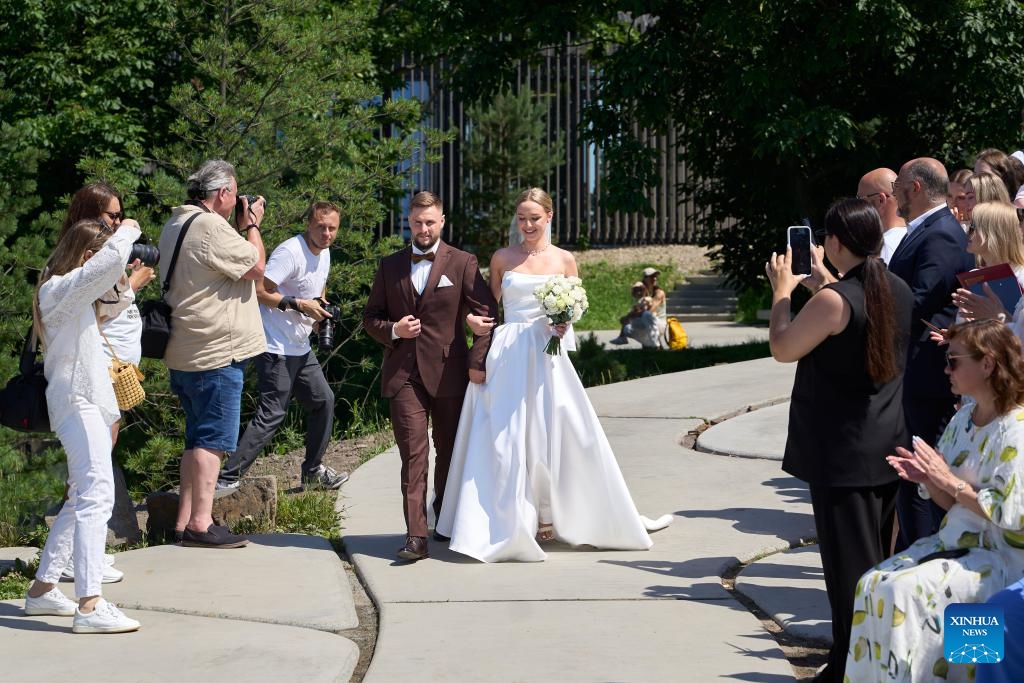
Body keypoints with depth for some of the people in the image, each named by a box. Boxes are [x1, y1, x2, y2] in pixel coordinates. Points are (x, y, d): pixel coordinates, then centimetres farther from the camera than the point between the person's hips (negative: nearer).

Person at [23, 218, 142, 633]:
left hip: (85, 403, 11)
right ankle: (89, 605, -27)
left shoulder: (69, 291, 17)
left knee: (82, 500, 17)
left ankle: (43, 588, 25)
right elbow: (111, 260, -26)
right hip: (78, 402, -11)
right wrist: (127, 231, -8)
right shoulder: (61, 289, -13)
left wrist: (125, 280, 11)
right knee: (96, 496, -19)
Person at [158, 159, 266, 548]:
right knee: (212, 440, -7)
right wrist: (251, 226, 1)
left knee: (197, 439, 15)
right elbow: (256, 267, -13)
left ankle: (185, 521, 18)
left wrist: (243, 227, 13)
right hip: (216, 354, -10)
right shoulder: (211, 227, -17)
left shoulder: (176, 225, 15)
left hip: (186, 353, 10)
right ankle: (200, 524, -7)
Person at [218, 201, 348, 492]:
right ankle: (226, 480, -13)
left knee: (324, 401, 16)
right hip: (277, 348, -10)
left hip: (301, 348, 10)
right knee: (272, 414, -13)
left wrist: (321, 304, 10)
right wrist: (299, 304, -23)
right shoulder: (290, 252, -19)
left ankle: (312, 471, 31)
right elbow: (259, 290, -25)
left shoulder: (324, 253, 11)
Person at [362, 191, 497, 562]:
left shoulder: (462, 263, 2)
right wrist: (393, 330, -7)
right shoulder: (390, 266, 10)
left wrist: (477, 361, -9)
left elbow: (486, 313, -1)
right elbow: (371, 317, 14)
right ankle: (416, 536, -12)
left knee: (449, 452, 12)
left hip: (449, 373, 0)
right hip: (404, 374, 1)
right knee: (413, 454, -8)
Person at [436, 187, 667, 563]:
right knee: (505, 437, -3)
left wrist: (564, 324, -9)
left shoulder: (564, 260, 6)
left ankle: (548, 515, 11)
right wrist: (474, 320, -5)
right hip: (508, 356, 0)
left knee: (550, 432, -3)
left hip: (547, 354, 0)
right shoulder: (502, 258, 7)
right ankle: (509, 524, 5)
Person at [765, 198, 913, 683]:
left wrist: (782, 291, 5)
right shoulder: (900, 292, 4)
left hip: (842, 453, -8)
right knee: (876, 558, 18)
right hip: (888, 447, 8)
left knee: (848, 561, -2)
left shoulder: (833, 300, -20)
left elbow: (782, 348, -8)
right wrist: (825, 284, 26)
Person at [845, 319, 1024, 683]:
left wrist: (950, 482, -17)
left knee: (902, 591, -25)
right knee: (873, 584, -10)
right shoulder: (963, 419, 9)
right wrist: (927, 480, -6)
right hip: (956, 544, 8)